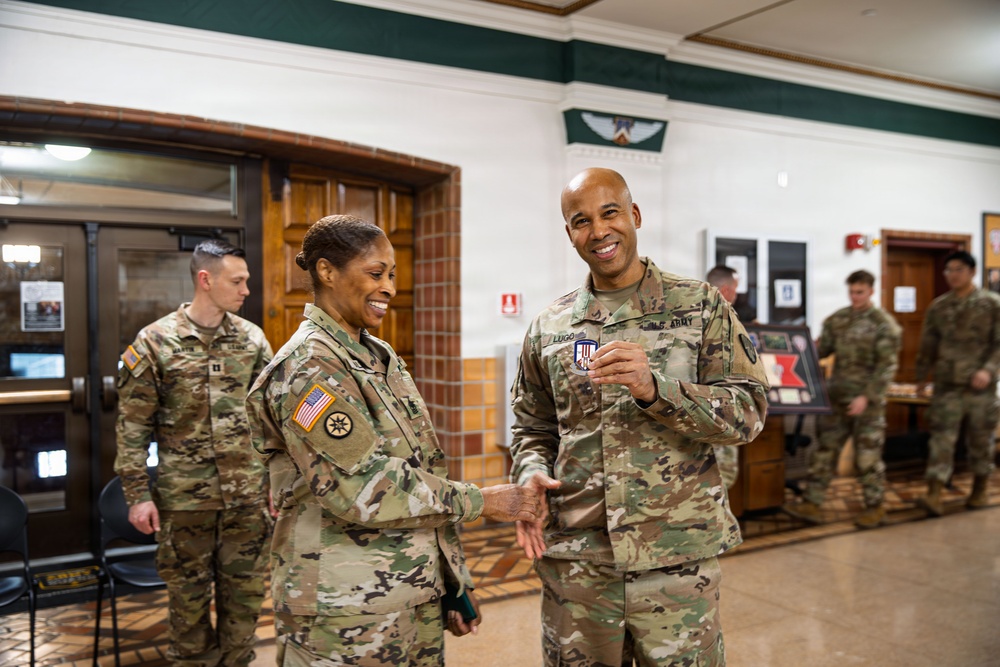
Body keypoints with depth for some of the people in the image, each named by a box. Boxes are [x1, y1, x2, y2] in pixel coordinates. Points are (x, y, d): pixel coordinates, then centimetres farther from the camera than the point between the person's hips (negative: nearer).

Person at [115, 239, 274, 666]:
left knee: (244, 594, 11)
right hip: (184, 498, -2)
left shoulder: (252, 338, 3)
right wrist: (138, 494, -6)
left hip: (248, 495, 3)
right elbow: (133, 425, -3)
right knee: (189, 598, 11)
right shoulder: (155, 341, -5)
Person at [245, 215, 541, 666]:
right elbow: (361, 489, -21)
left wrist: (452, 582, 13)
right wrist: (481, 502, -15)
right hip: (347, 615, -7)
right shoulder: (307, 370, -15)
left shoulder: (380, 357, 11)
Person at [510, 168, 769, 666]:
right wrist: (531, 475, -6)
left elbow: (748, 413, -7)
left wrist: (653, 388, -22)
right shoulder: (548, 329, 7)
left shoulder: (701, 307, -1)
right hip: (574, 561, 2)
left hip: (676, 561, -2)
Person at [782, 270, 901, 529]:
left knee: (868, 455, 4)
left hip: (868, 401, -5)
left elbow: (887, 366, -12)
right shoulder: (837, 320, 7)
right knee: (824, 451, 4)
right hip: (837, 398, 5)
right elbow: (821, 349, 11)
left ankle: (875, 507, 19)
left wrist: (866, 397, -19)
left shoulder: (884, 324, -8)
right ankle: (811, 503, 8)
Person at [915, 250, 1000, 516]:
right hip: (947, 384, 2)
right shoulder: (938, 307, 8)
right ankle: (934, 495, -10)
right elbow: (928, 345, 14)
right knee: (941, 438, -6)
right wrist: (922, 376, 14)